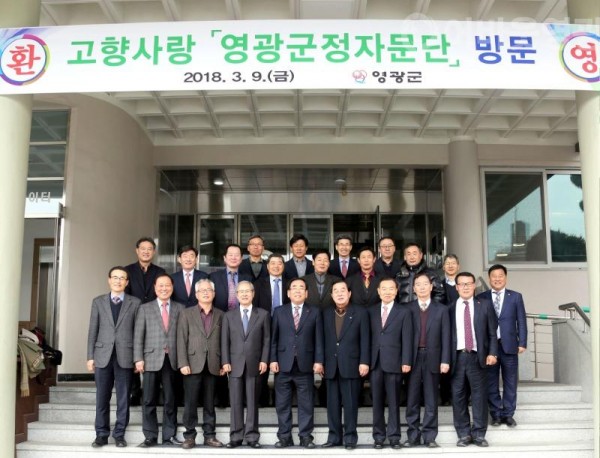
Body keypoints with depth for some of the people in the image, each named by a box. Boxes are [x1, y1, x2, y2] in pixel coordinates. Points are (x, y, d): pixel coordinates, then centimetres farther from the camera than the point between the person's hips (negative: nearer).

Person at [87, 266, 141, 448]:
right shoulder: (98, 302, 8)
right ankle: (102, 434, 16)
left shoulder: (135, 303, 4)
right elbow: (93, 331, 7)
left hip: (125, 356, -1)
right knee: (102, 398, 6)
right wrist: (90, 356, 2)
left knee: (123, 398, 4)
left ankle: (119, 434, 14)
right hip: (103, 356, 1)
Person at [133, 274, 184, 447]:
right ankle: (150, 436, 11)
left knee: (170, 400, 7)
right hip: (151, 359, 0)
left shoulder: (180, 308, 8)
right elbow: (138, 336, 3)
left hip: (172, 360, 1)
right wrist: (138, 359, -7)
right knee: (149, 400, 3)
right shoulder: (145, 308, 7)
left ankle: (169, 435, 14)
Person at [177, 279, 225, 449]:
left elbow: (223, 341, 9)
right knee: (191, 403, 1)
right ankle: (189, 436, 10)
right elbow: (181, 340, -2)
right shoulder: (186, 313, 4)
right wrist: (183, 363, -10)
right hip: (193, 364, -2)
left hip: (213, 366, 2)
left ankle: (209, 435, 15)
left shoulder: (220, 315, 11)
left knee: (209, 403, 8)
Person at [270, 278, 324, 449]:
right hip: (283, 364, 1)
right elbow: (273, 338, 5)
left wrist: (318, 361, -5)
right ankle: (284, 436, 14)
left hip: (305, 365, -1)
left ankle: (305, 436, 12)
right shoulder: (279, 312, 8)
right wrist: (273, 359, -3)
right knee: (282, 404, 5)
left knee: (306, 403, 4)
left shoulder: (314, 312, 7)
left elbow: (318, 339, 3)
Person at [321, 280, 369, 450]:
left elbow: (364, 339, -2)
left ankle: (350, 436, 11)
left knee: (350, 403, 1)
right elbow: (323, 339, 9)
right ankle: (334, 436, 16)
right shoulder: (326, 313, 11)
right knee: (332, 403, 7)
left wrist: (364, 362, -9)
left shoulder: (360, 312, 3)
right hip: (331, 366, 3)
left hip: (351, 365, -3)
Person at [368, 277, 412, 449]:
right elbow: (368, 336, 7)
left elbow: (407, 339, -1)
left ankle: (394, 436, 11)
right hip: (375, 362, 2)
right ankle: (379, 435, 14)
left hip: (393, 362, -2)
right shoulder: (371, 311, 10)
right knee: (377, 402, 7)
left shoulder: (403, 312, 4)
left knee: (393, 402, 3)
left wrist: (406, 361, -9)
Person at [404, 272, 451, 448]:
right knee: (412, 400, 4)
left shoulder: (441, 309, 7)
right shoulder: (407, 309, 5)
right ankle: (413, 435, 12)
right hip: (413, 358, 0)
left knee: (431, 401, 5)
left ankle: (429, 436, 11)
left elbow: (446, 337, 3)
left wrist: (445, 360, -5)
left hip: (433, 358, 0)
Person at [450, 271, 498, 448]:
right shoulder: (449, 308, 6)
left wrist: (492, 353, -6)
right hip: (457, 357, 0)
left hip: (477, 356, 0)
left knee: (479, 396, 3)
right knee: (458, 397, 4)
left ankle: (479, 434, 13)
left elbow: (492, 332, 5)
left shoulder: (485, 305, 7)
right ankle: (464, 434, 15)